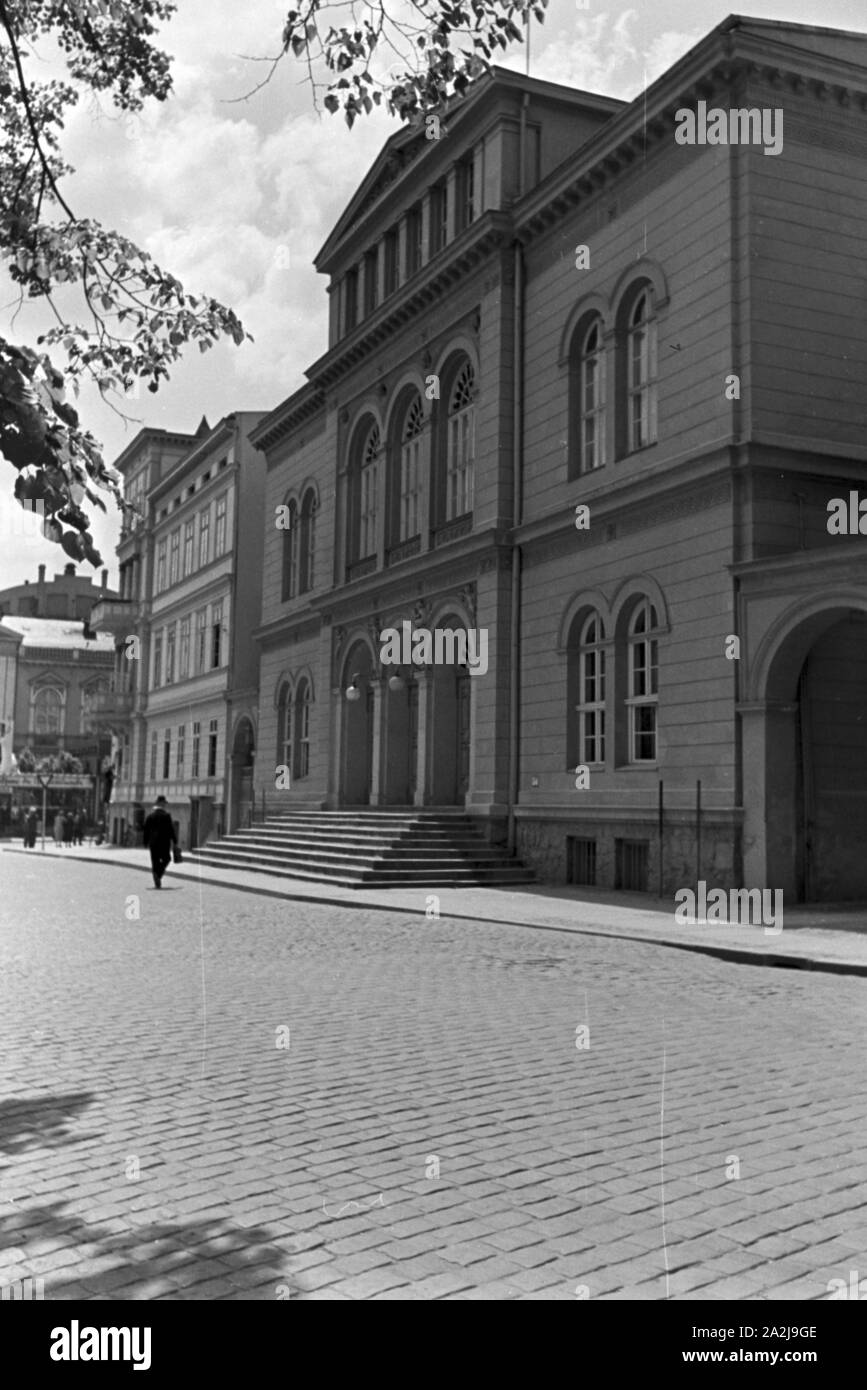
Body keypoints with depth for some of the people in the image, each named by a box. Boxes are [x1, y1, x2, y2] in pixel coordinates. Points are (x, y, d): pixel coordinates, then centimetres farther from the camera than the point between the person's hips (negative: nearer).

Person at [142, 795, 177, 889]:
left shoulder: (149, 816, 4)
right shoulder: (166, 816, -5)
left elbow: (146, 831, 5)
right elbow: (171, 830, -6)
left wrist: (146, 843, 12)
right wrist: (174, 842, 0)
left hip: (153, 842, 3)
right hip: (164, 842, -3)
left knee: (155, 862, 7)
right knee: (166, 859, 14)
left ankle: (157, 883, 4)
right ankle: (158, 873, -12)